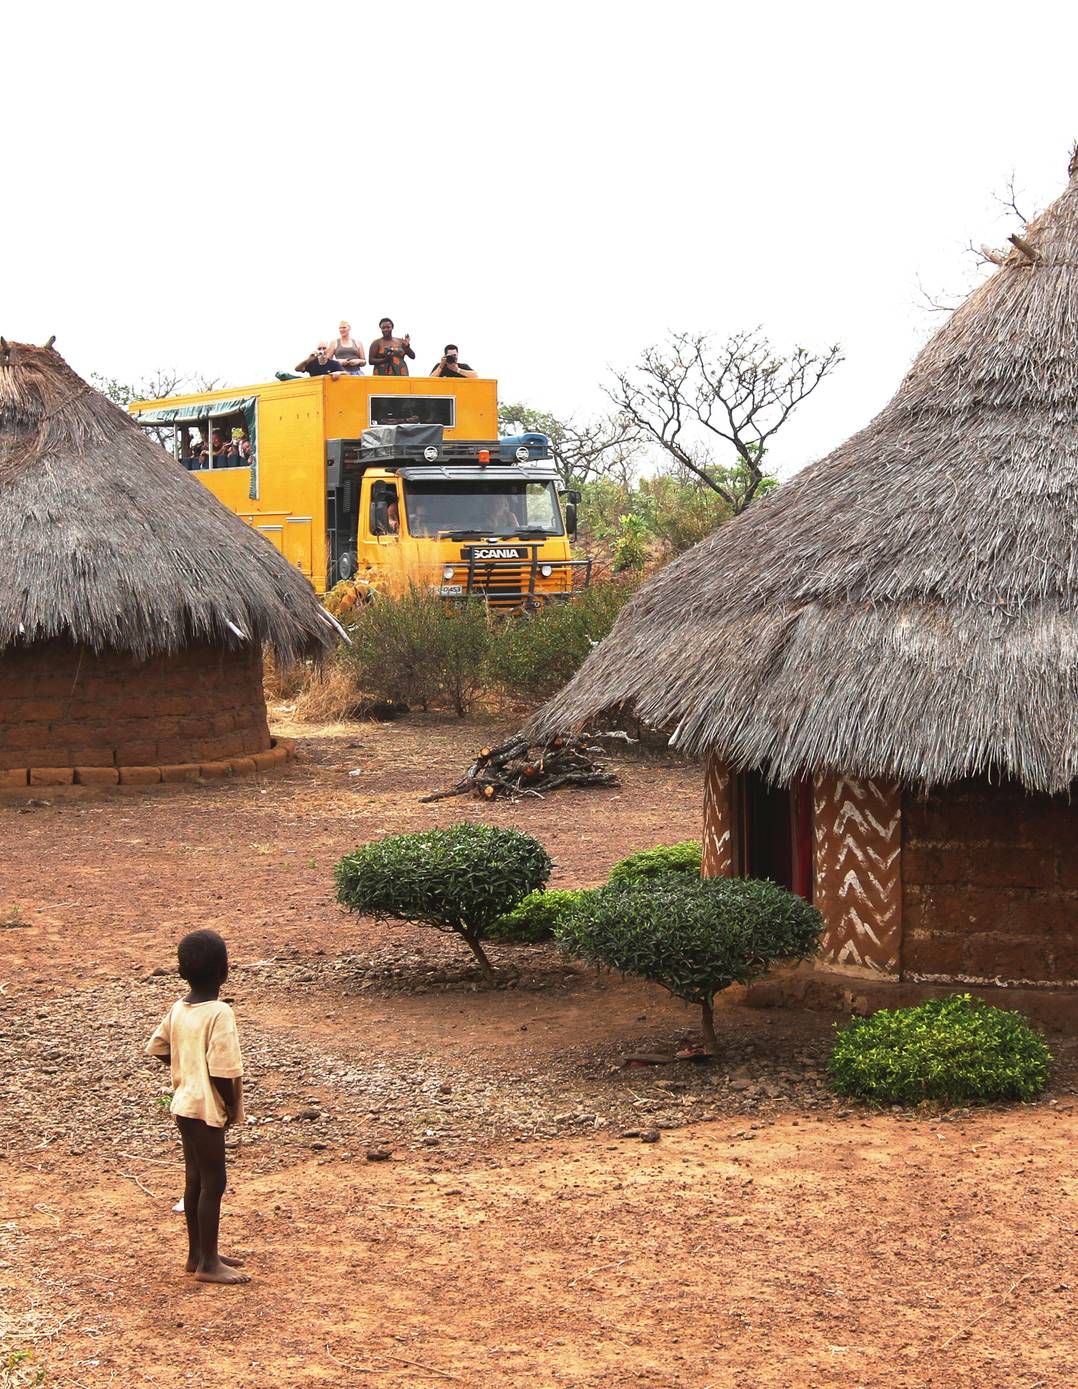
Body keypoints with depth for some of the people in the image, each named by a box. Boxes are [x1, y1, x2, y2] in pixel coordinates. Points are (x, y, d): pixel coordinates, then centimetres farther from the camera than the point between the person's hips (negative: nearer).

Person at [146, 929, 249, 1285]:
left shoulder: (178, 1009, 2)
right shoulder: (220, 1014, -21)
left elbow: (157, 1049, 13)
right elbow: (223, 1071, -25)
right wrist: (232, 1105, -10)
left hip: (184, 1103, 8)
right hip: (207, 1108, -8)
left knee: (195, 1179, 17)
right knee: (212, 1183, 1)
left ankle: (198, 1254, 28)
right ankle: (208, 1264, 8)